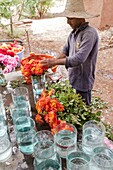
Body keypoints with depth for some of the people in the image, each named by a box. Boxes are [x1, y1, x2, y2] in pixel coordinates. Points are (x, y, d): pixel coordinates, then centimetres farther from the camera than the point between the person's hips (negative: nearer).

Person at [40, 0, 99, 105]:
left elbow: (79, 58, -30)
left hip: (83, 82, -7)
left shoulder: (89, 33, -22)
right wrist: (55, 61, -7)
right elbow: (65, 50, 12)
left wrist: (55, 62, -26)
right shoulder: (73, 33, 4)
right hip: (72, 79, 7)